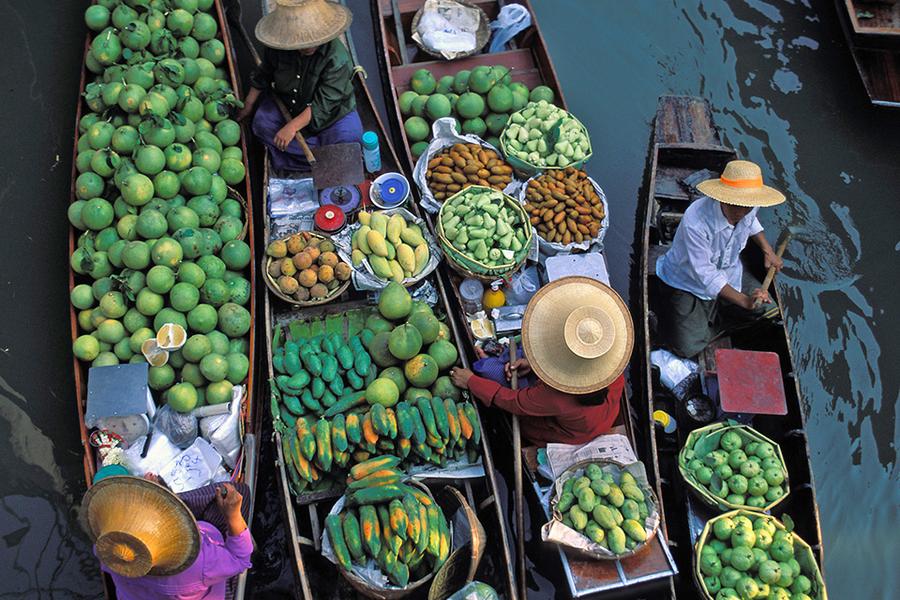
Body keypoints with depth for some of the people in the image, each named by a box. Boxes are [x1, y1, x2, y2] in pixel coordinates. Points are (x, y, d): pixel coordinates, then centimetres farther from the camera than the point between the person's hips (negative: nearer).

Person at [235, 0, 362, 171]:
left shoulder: (338, 58, -31)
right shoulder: (278, 48, -18)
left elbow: (323, 104, -31)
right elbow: (263, 75, 3)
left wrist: (292, 126, -36)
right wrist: (248, 105, 11)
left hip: (331, 111, -4)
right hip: (286, 103, 4)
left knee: (348, 138, -29)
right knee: (262, 124, -22)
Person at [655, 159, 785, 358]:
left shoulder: (749, 208, -16)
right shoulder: (695, 222, -39)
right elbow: (706, 275, -33)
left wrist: (768, 250, 4)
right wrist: (744, 300, -36)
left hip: (728, 273, 7)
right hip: (687, 283, -7)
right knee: (688, 347, -15)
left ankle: (714, 316, 16)